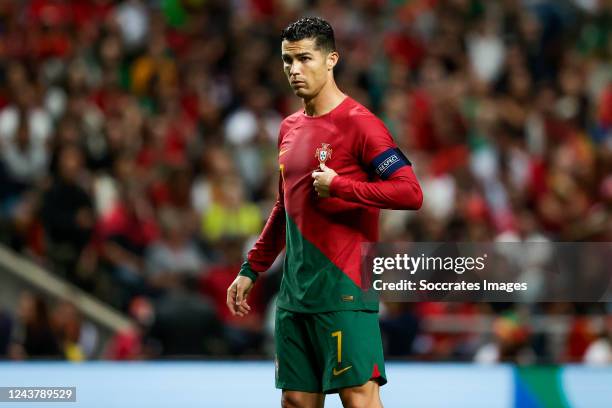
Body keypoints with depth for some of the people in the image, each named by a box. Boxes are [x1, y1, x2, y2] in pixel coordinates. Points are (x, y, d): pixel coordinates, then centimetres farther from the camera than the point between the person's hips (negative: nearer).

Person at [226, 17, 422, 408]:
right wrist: (251, 269, 25)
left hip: (343, 291, -8)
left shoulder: (358, 123, -8)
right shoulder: (290, 128, 15)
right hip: (295, 295, 8)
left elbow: (410, 192, -16)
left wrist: (338, 186, -16)